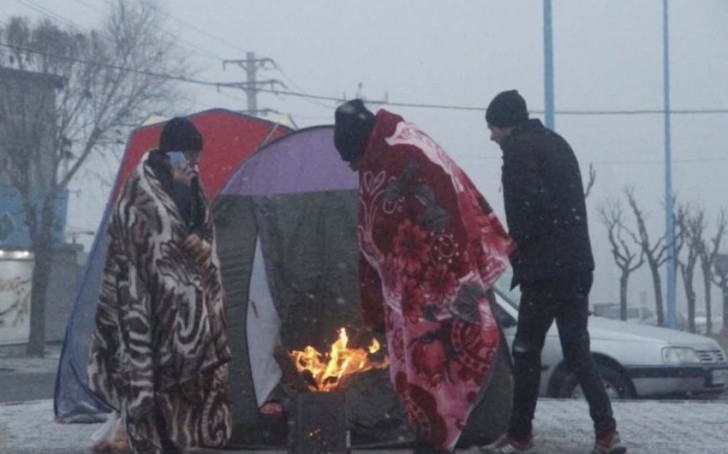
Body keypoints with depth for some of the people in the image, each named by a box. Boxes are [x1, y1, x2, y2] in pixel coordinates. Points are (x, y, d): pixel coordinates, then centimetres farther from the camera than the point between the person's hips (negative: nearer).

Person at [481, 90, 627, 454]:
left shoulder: (520, 150, -8)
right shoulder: (556, 144, 18)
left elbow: (531, 206, -20)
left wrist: (519, 254, -7)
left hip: (545, 268, -8)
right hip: (577, 263, 8)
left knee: (527, 351, 1)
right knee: (577, 350, 9)